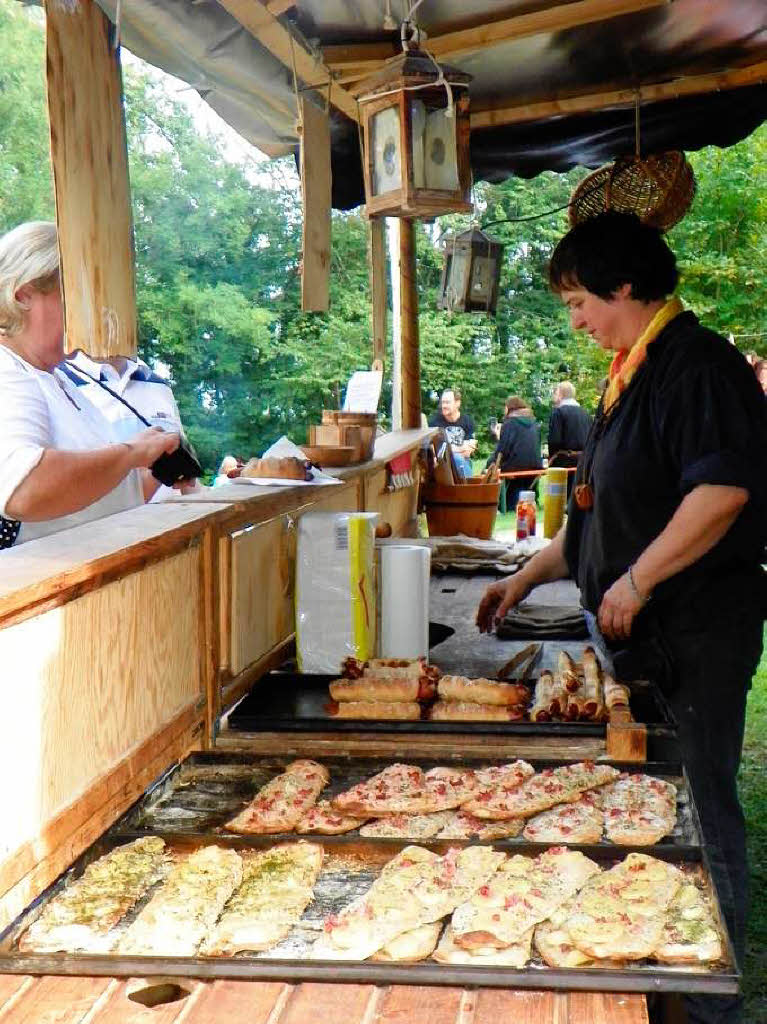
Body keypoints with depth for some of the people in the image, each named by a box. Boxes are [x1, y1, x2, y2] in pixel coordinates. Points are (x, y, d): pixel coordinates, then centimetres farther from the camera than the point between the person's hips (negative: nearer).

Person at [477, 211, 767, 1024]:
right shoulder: (631, 376, 16)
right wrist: (527, 577, 22)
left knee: (698, 816, 0)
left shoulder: (698, 364, -13)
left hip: (699, 634, -9)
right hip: (644, 630, 9)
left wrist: (635, 581, -21)